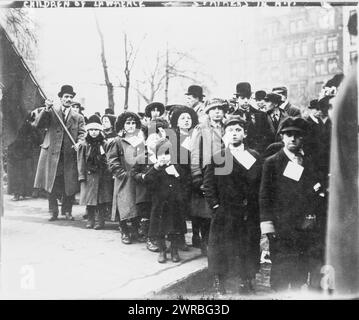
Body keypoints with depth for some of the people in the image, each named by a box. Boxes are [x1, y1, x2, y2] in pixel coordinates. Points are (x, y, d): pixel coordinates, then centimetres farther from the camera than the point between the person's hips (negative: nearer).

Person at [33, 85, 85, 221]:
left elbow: (82, 133, 5)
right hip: (52, 153, -1)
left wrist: (79, 143, -16)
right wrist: (46, 109, -17)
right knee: (52, 185, 3)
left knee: (70, 185, 1)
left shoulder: (78, 117, 12)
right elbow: (37, 124, -4)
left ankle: (67, 211, 17)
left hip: (70, 155, 1)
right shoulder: (51, 112, 7)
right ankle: (53, 212, 15)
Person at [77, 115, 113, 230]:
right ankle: (90, 220, 13)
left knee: (102, 199, -2)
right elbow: (81, 161, 2)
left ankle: (99, 221, 6)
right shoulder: (84, 145, 4)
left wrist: (110, 174, -5)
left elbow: (109, 160, 2)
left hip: (102, 175, 0)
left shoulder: (104, 144, 4)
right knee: (89, 198, 2)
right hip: (89, 175, 0)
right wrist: (81, 175, -5)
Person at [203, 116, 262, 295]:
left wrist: (258, 207, -1)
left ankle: (247, 284, 23)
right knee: (220, 252, 3)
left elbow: (261, 183, 6)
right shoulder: (217, 158, 3)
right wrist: (215, 206, -6)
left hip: (250, 215, 2)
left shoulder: (254, 156, 8)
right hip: (224, 215, -1)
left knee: (249, 251, 8)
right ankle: (219, 287, 18)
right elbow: (208, 185, 1)